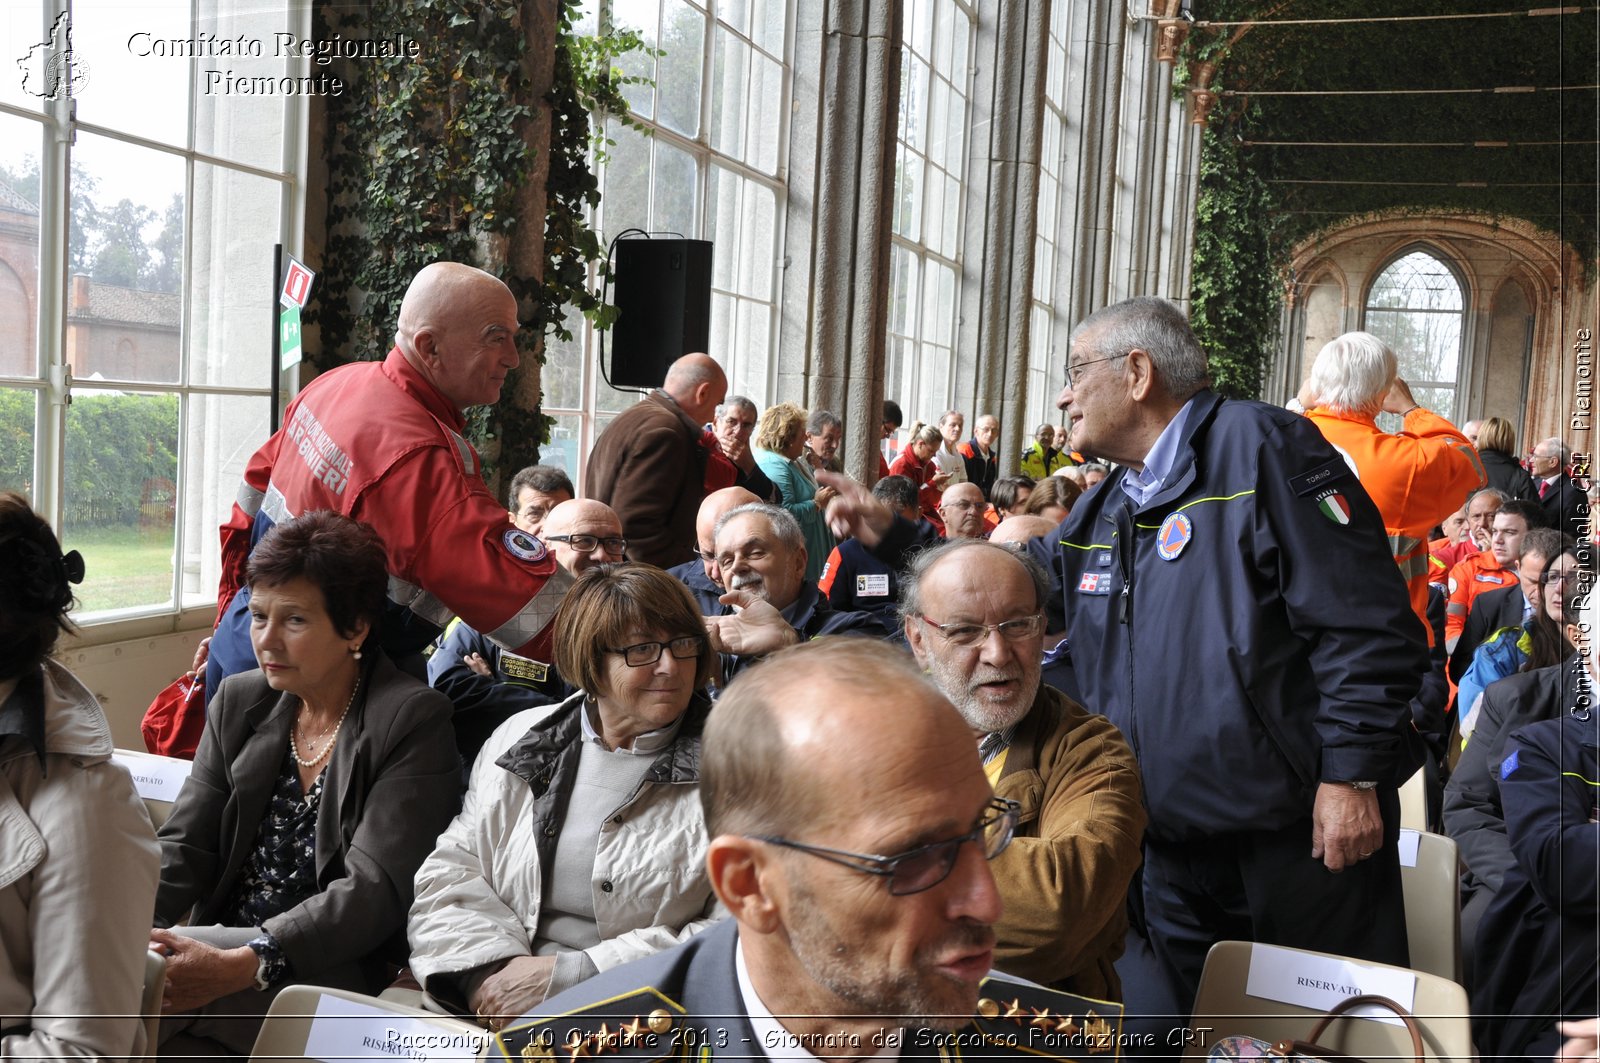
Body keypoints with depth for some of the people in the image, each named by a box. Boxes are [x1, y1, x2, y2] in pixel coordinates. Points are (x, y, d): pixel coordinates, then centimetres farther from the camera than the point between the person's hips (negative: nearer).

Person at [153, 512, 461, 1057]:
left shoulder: (413, 720, -10)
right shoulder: (239, 700, 11)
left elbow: (376, 889, -18)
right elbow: (185, 844, 7)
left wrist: (243, 966, -29)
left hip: (331, 972, -6)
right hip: (221, 946, 6)